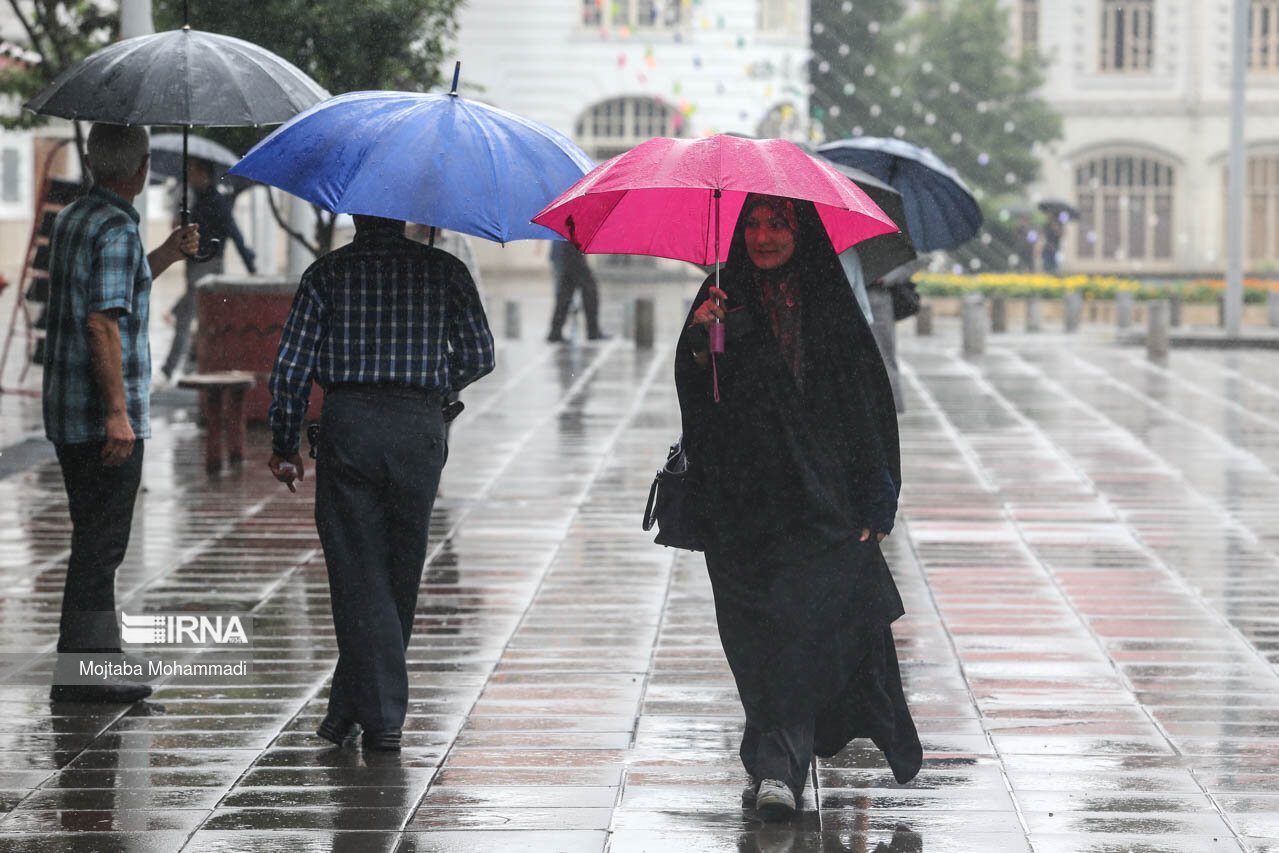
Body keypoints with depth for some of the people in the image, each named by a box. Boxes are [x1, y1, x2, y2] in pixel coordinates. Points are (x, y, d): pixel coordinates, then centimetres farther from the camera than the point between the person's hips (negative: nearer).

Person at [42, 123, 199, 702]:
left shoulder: (71, 219, 13)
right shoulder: (117, 230, -16)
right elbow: (104, 323, -23)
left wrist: (165, 256, 25)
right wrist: (118, 413, -23)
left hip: (66, 414, 9)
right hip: (105, 416, -9)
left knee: (95, 542, 16)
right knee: (100, 546, -4)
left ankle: (99, 663, 22)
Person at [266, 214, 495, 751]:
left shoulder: (328, 273, 2)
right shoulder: (444, 270, 5)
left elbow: (292, 366, -2)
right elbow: (478, 356, 5)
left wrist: (284, 445, 9)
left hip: (348, 426, -1)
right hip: (420, 430, 1)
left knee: (358, 575, 1)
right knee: (400, 574, 13)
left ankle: (382, 716, -6)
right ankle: (350, 707, 21)